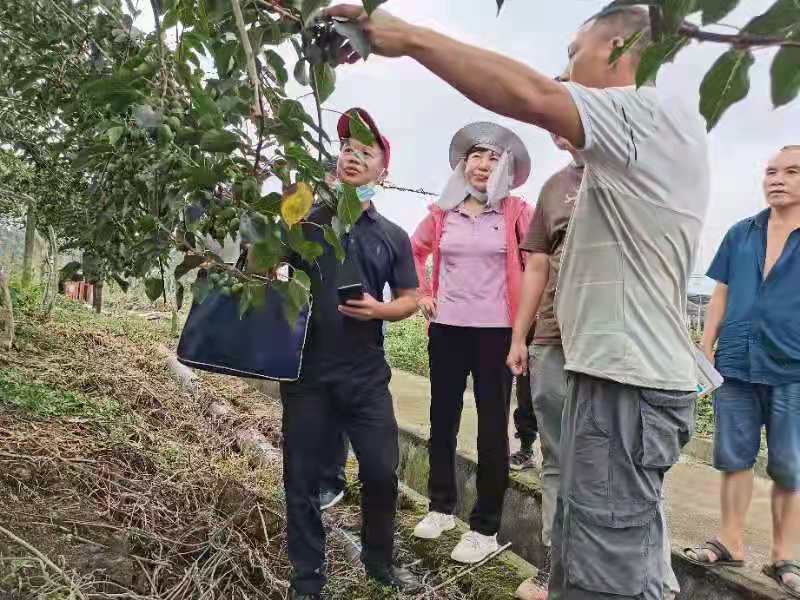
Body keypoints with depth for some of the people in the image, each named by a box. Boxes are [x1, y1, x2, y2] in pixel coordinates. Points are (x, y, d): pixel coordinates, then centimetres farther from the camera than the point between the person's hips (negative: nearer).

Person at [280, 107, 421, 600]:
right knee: (303, 479, 8)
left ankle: (380, 560, 34)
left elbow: (411, 299, 10)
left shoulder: (392, 236, 7)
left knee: (383, 472, 8)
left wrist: (381, 309, -11)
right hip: (307, 372, -1)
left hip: (367, 375, 1)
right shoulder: (304, 220, 3)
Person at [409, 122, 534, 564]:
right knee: (442, 418, 11)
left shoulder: (515, 212, -2)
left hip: (497, 330, -3)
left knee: (492, 426, 2)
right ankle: (441, 507, 29)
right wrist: (421, 294, 9)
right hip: (446, 328, 3)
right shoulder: (442, 212, 6)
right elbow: (415, 251, 19)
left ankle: (486, 527, 14)